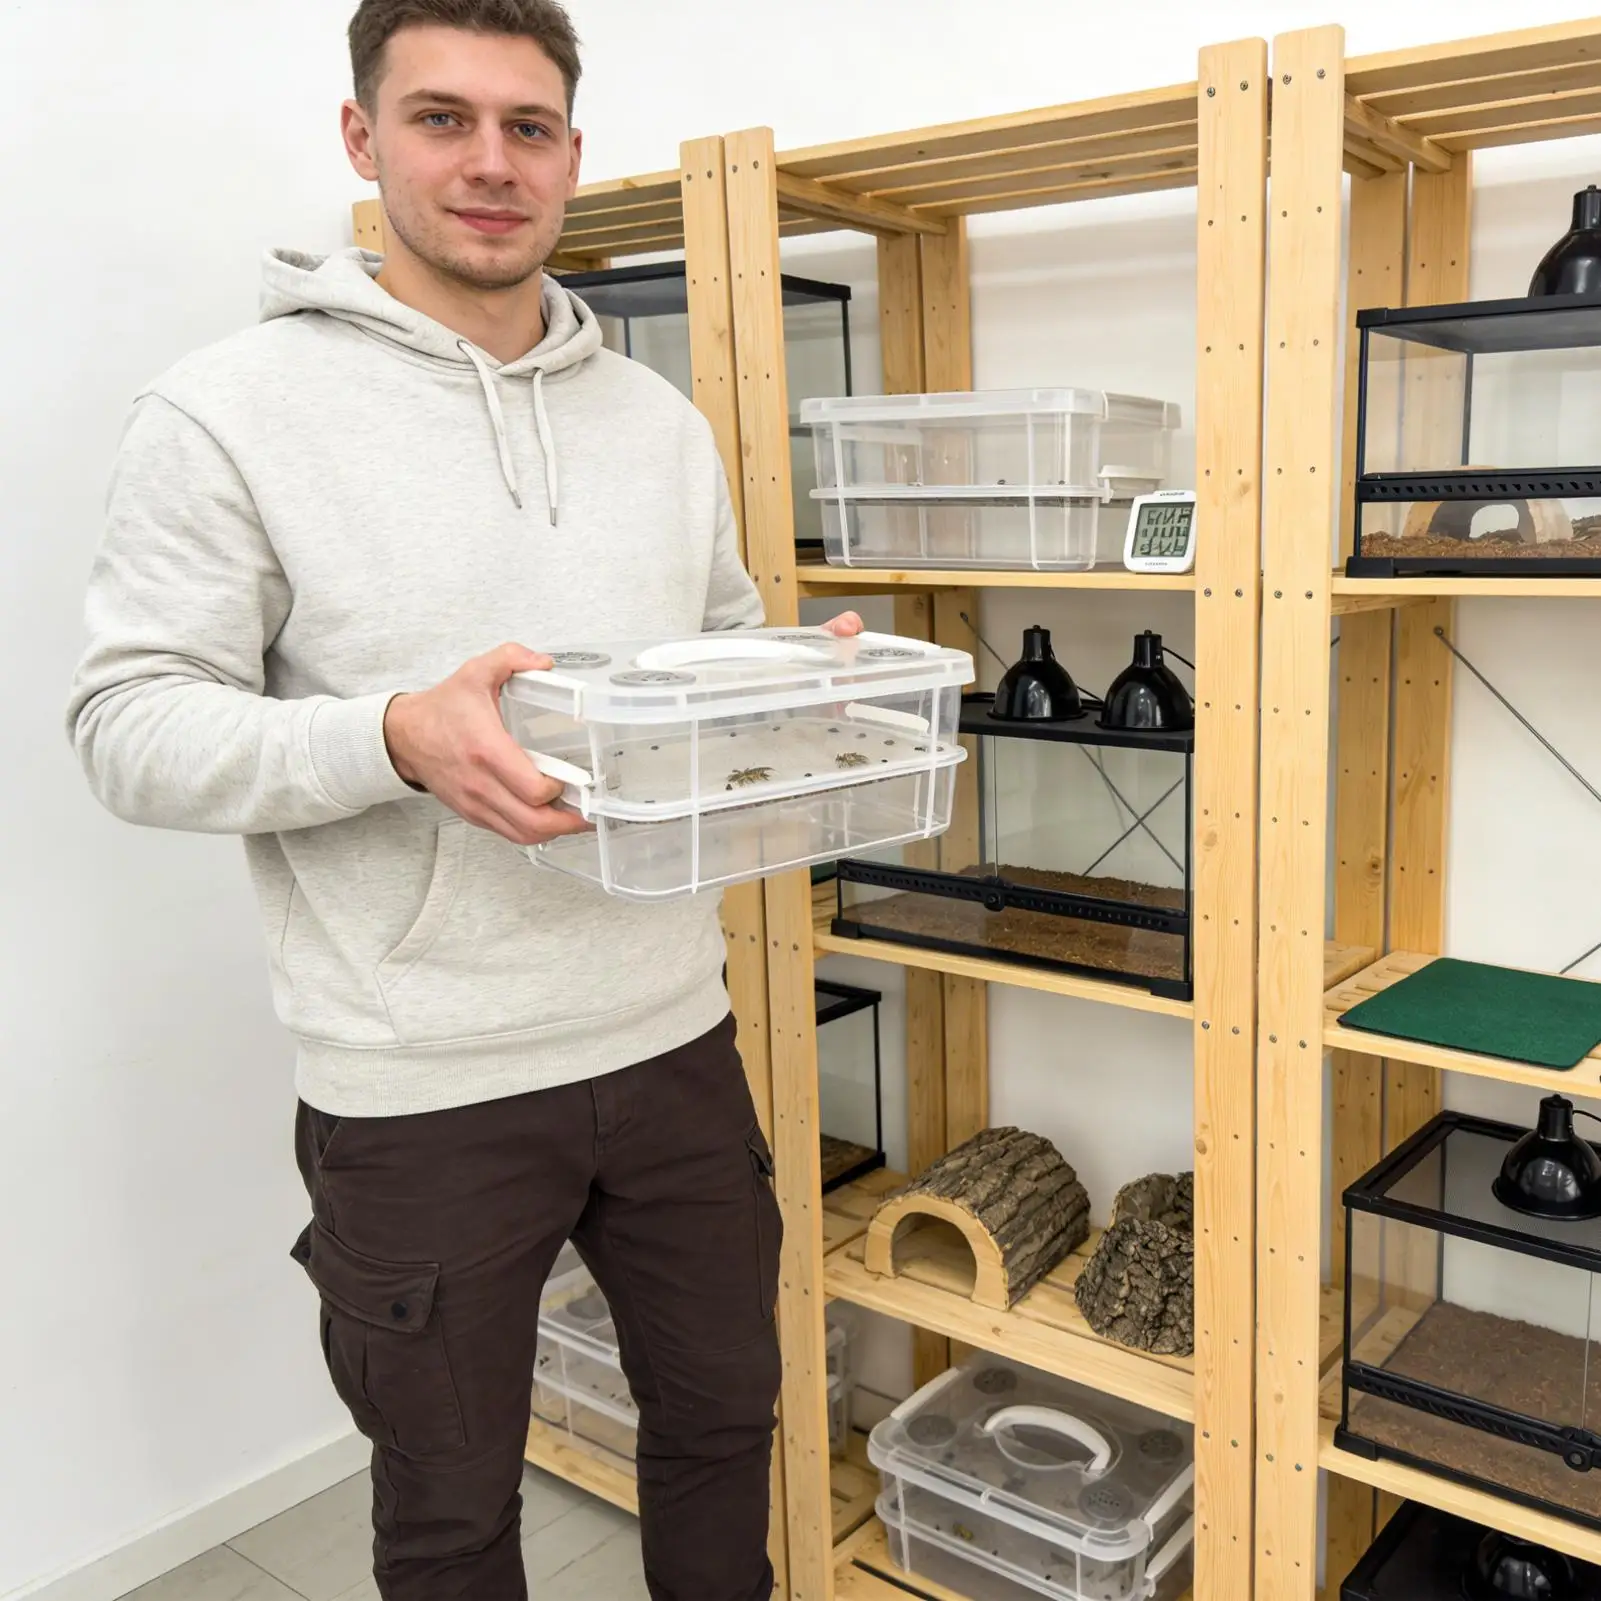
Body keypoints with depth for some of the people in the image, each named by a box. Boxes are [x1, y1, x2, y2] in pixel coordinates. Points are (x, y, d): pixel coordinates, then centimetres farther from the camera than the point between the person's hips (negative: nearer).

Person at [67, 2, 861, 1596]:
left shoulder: (661, 420, 8)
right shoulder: (231, 408, -8)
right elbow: (132, 722, -11)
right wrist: (397, 740, -27)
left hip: (673, 1041, 5)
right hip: (420, 1091, -4)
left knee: (722, 1415, 23)